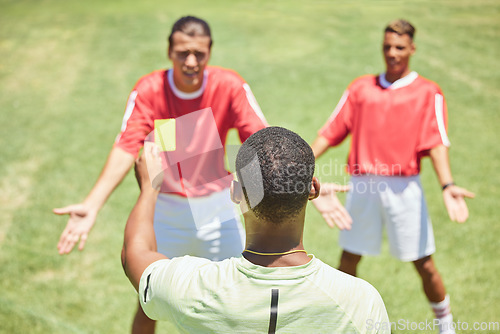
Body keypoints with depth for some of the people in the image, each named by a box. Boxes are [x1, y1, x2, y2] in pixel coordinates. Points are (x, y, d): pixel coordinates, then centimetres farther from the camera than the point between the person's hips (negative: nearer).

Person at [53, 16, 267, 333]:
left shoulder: (230, 85, -14)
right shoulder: (148, 90, -16)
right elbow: (126, 149, -25)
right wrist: (91, 205, -39)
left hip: (218, 206, 1)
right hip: (165, 209, -1)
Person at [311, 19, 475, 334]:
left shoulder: (427, 92, 4)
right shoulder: (361, 87, 13)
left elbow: (436, 142, -7)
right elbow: (331, 132, 10)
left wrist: (447, 185, -22)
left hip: (403, 186, -2)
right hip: (362, 185, 3)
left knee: (424, 264, 2)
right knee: (348, 260, 9)